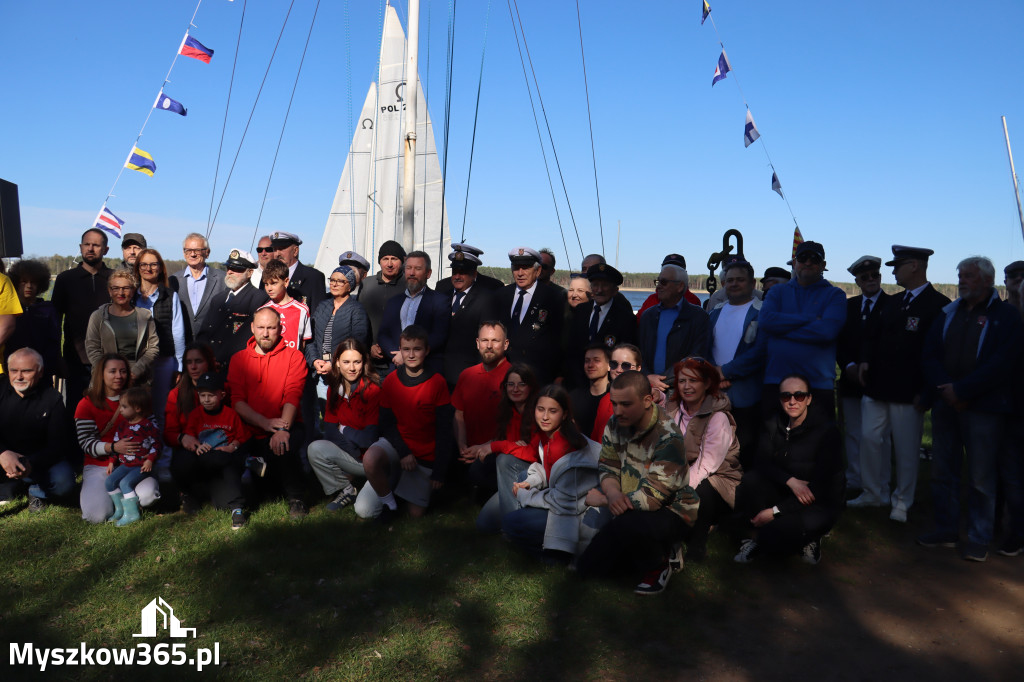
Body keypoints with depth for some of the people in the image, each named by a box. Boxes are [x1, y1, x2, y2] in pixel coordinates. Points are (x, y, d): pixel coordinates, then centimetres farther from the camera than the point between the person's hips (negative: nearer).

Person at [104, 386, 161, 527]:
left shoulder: (148, 425, -9)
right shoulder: (122, 424, 10)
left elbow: (156, 444, -6)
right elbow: (115, 444, 17)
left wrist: (150, 460, -17)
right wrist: (111, 462, 13)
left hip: (142, 465, -7)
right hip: (125, 464, 7)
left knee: (125, 482, -23)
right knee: (109, 481, -6)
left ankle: (131, 513, -14)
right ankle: (120, 510, 7)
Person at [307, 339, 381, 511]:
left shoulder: (373, 389, -17)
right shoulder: (334, 389, 3)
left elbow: (371, 438, -19)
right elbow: (329, 430, 1)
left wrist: (344, 430, -4)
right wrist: (354, 449, -15)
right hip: (352, 455, 5)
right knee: (315, 449, -17)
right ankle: (345, 490, 2)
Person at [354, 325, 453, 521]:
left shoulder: (437, 383, -10)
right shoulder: (390, 381, -3)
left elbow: (444, 430, -9)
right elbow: (387, 423, -1)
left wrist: (440, 470, -10)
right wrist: (403, 452, -17)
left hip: (426, 457, -1)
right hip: (396, 445, 1)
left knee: (416, 513, 0)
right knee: (370, 459, -34)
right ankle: (389, 501, -6)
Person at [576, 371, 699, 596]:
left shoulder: (668, 438, -25)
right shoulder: (616, 424, -3)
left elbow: (652, 498, -28)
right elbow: (607, 468, 5)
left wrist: (602, 499, -18)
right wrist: (613, 494, -20)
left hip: (672, 512, -7)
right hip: (629, 509, 7)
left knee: (629, 526, -40)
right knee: (587, 566, 0)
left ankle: (657, 565, -6)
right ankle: (649, 552, 19)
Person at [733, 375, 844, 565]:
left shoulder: (827, 430, -15)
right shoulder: (773, 425, 0)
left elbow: (823, 485, -18)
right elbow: (762, 463, -7)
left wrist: (776, 511, -21)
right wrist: (791, 481, -28)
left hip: (819, 502, -4)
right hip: (784, 492, 4)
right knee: (750, 479, -25)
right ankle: (759, 536, -7)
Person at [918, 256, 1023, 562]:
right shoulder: (947, 314, 13)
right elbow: (930, 355, 7)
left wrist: (961, 390, -16)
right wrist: (944, 389, -9)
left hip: (983, 408, -5)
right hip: (945, 405, 5)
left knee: (980, 477, 0)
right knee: (943, 471, 10)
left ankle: (979, 538, 12)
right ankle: (947, 528, 22)